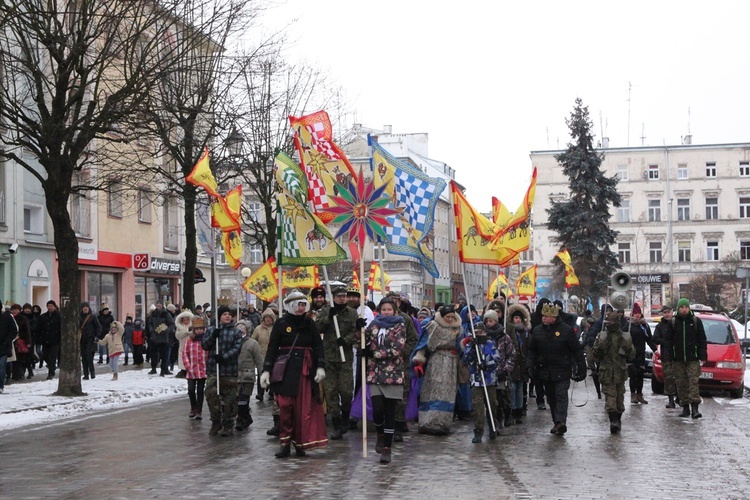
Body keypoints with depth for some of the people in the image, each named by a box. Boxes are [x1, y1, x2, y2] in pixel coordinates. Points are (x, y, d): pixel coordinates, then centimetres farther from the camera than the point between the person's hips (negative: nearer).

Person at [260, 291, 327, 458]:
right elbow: (272, 348, 0)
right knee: (286, 407, -7)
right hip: (285, 370, -2)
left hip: (305, 371, 2)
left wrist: (320, 367, -5)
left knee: (305, 408, 1)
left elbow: (318, 346, 7)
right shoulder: (281, 324, 1)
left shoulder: (309, 323, 8)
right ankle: (285, 443, 1)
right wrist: (266, 370, -6)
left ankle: (300, 443, 11)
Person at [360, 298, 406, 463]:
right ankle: (380, 435, 21)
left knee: (390, 412, 0)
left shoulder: (399, 327, 0)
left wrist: (373, 353, -10)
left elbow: (396, 350, -12)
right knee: (377, 409, -9)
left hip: (392, 375, -2)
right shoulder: (374, 325, 12)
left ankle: (387, 448, 8)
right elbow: (363, 343, 10)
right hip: (375, 374, 2)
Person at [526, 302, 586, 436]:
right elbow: (531, 350, 13)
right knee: (551, 398, 11)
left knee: (561, 395, -15)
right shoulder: (537, 331, 6)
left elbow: (577, 350, -2)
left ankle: (561, 421, -24)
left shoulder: (567, 330, -6)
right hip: (545, 371, 5)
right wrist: (530, 365, -1)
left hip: (562, 371, -5)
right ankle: (557, 423, 20)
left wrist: (581, 369, -3)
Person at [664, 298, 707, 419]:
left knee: (693, 382, -10)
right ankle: (685, 408, 10)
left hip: (693, 359, -2)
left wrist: (703, 356, -1)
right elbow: (667, 340, 8)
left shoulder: (696, 321, 5)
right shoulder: (672, 322, 6)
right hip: (678, 359, 2)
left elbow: (702, 340, 6)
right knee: (681, 384, 3)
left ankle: (695, 408, -13)